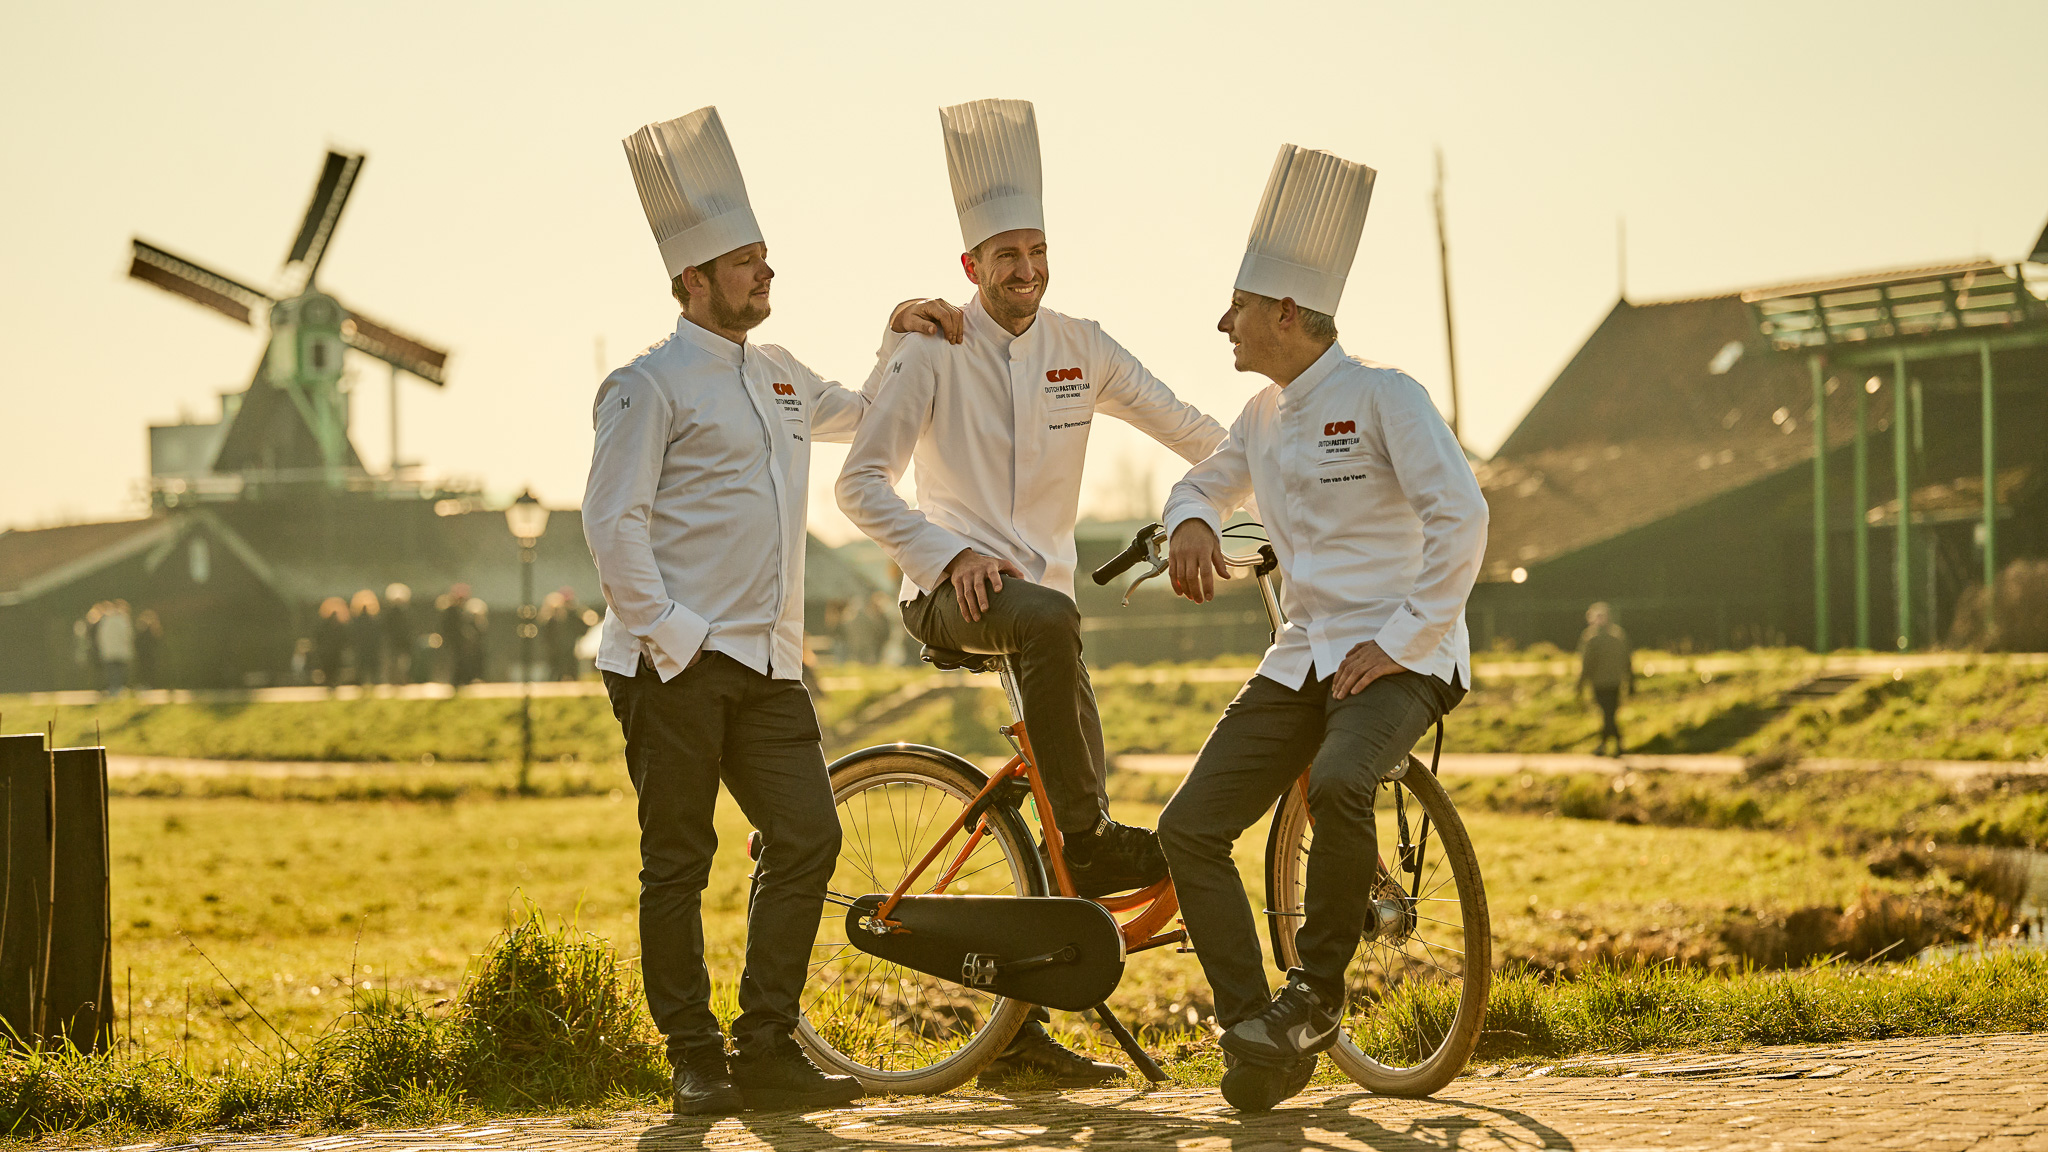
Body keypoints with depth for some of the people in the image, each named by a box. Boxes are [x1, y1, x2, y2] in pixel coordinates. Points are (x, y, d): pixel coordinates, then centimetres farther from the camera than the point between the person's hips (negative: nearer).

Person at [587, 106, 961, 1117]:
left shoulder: (775, 373, 18)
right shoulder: (649, 385, -5)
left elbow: (853, 415, 40)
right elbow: (612, 522, -11)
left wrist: (900, 345, 26)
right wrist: (664, 633, -16)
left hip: (767, 662, 7)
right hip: (676, 663, -7)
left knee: (806, 840, -1)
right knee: (678, 863, -1)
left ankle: (767, 1051, 7)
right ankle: (695, 1063, 8)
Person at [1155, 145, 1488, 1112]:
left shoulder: (1380, 395, -10)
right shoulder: (1263, 417, 13)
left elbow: (1461, 516, -16)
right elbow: (1207, 479, 32)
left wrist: (1397, 642, -18)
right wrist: (1191, 523, 6)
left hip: (1398, 658, -7)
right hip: (1300, 660, 7)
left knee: (1338, 782, -37)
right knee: (1189, 828, -8)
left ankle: (1318, 990, -16)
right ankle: (1255, 1034, -5)